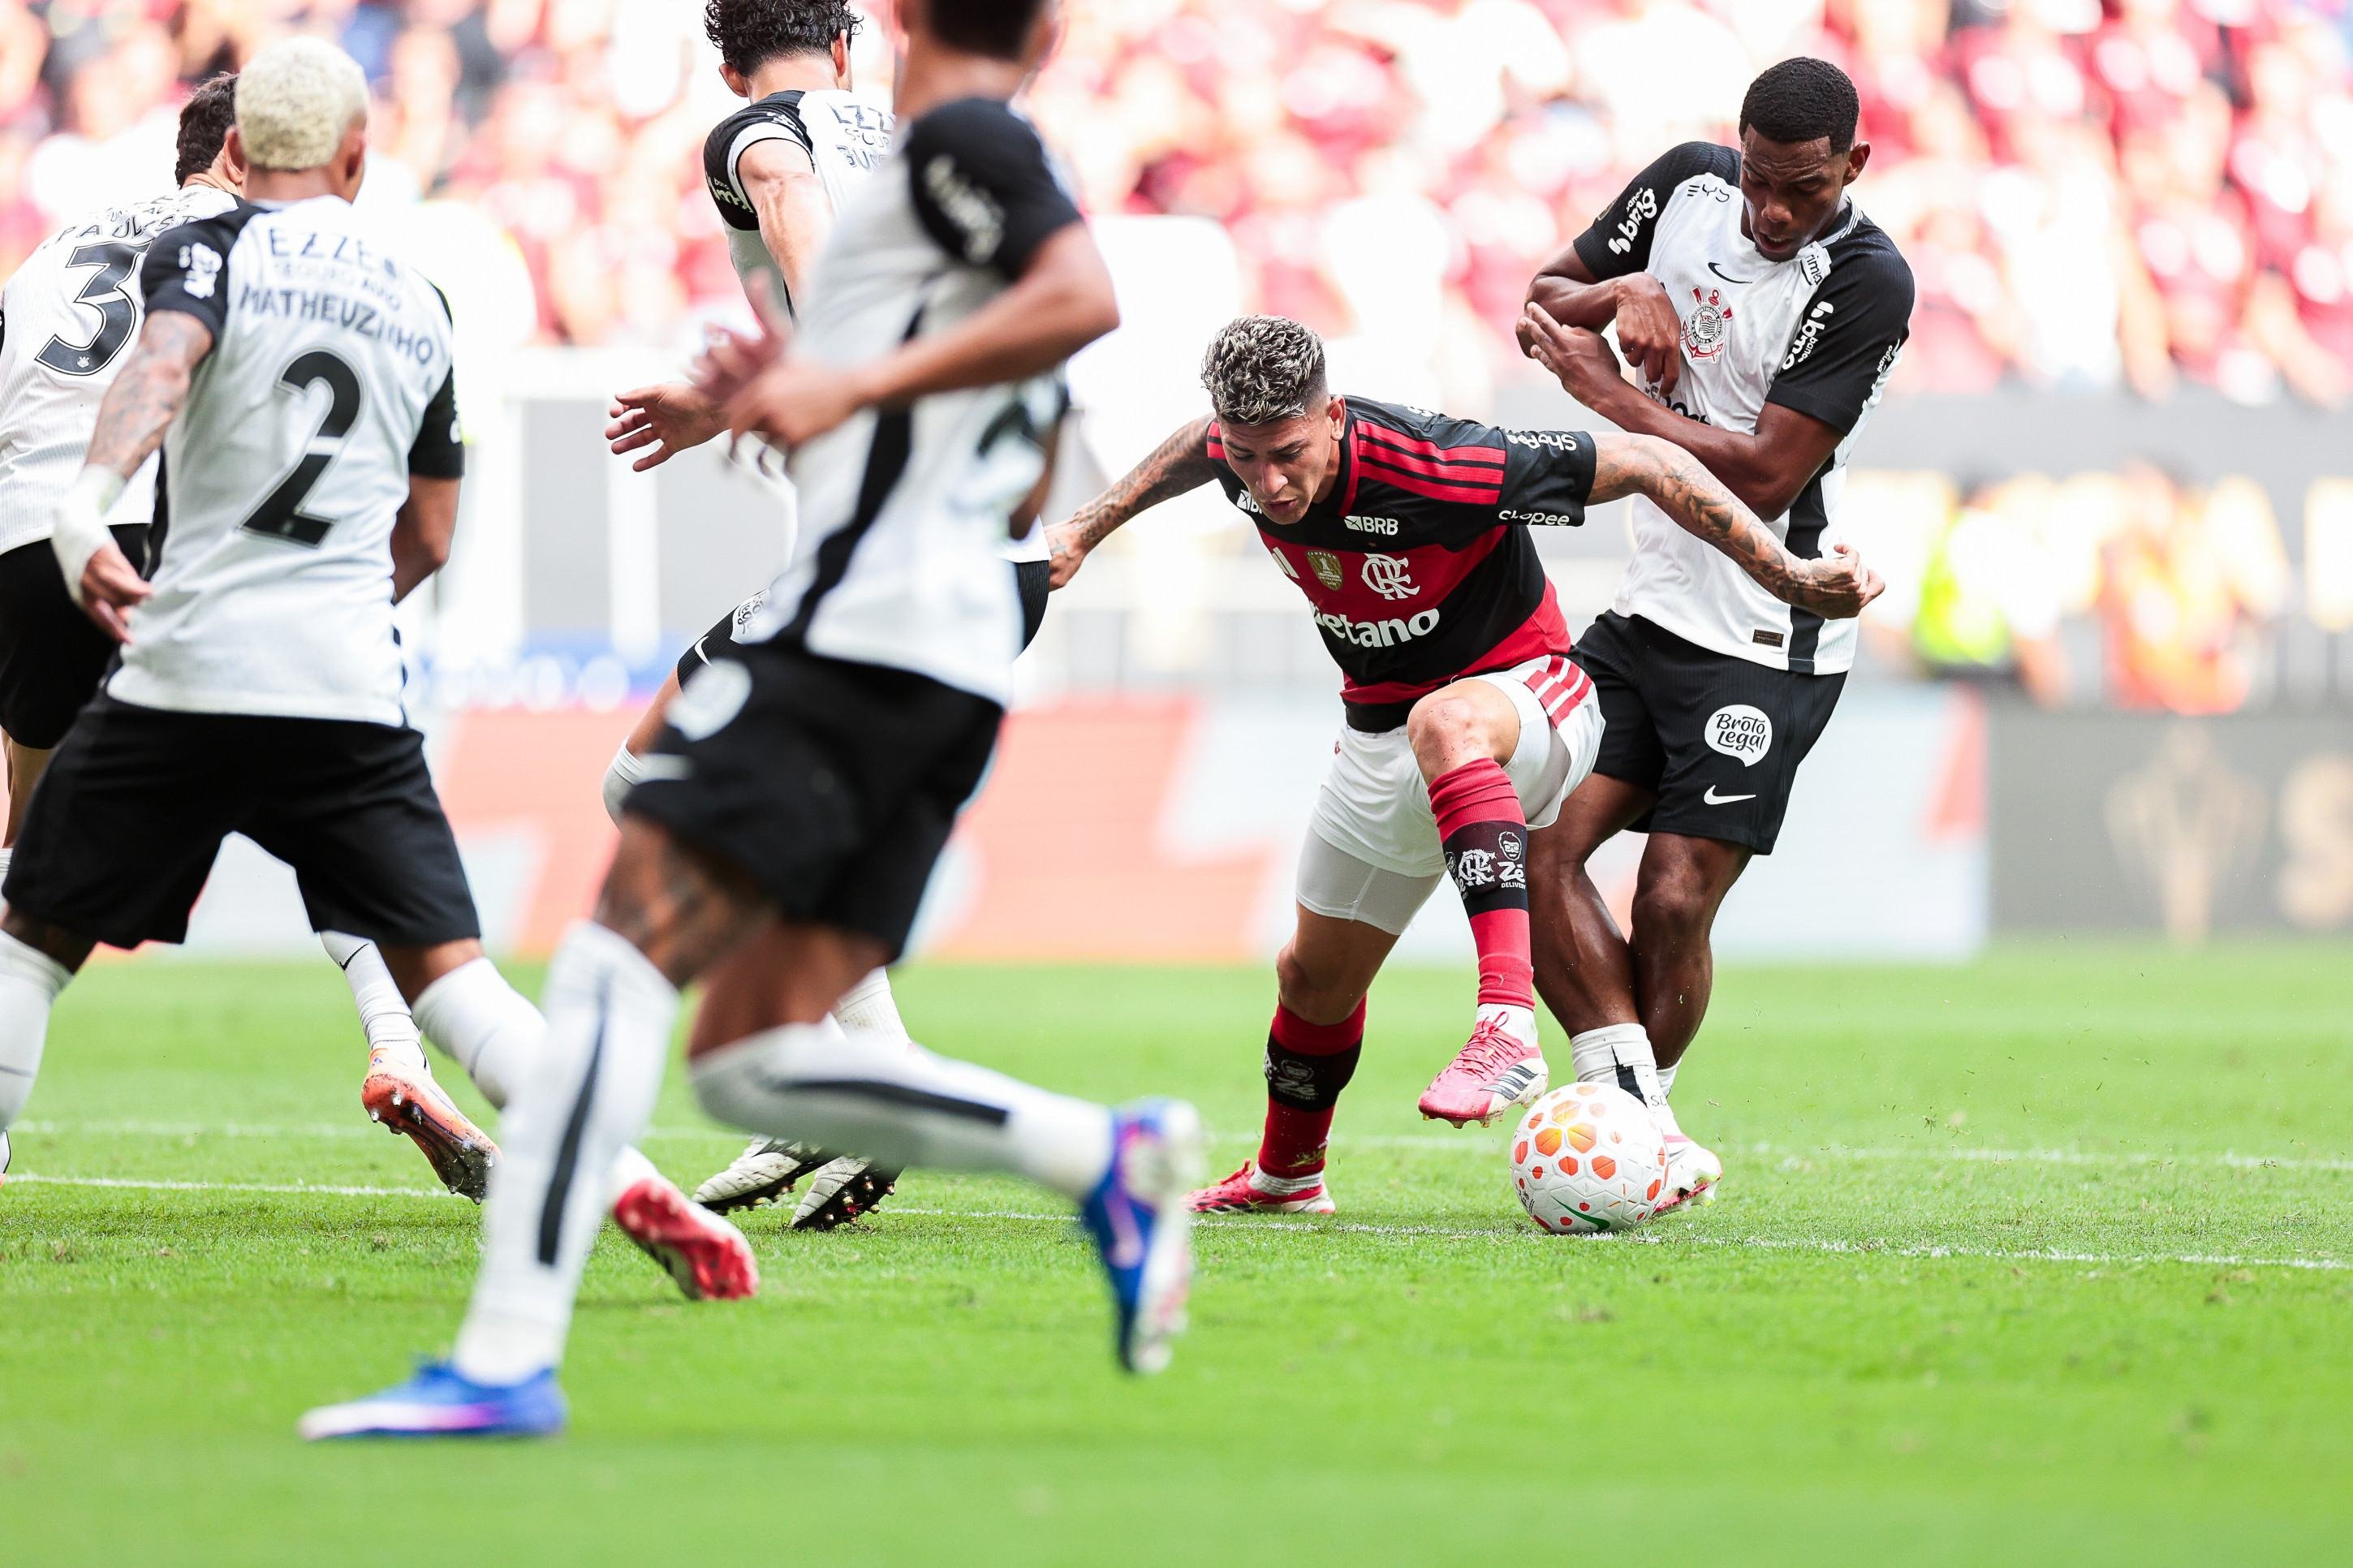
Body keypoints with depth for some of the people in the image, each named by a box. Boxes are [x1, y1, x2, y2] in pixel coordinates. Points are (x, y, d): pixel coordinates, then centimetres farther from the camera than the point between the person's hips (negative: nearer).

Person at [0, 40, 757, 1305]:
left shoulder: (206, 254, 3)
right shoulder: (420, 307, 16)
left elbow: (161, 369, -21)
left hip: (184, 675, -3)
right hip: (354, 687, 3)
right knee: (444, 967, 0)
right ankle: (621, 1180, -17)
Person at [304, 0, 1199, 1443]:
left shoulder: (955, 141, -1)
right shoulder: (1020, 187, 26)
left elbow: (1086, 299, -20)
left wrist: (861, 384, -20)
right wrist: (816, 396, 32)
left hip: (852, 631, -9)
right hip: (956, 669, 9)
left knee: (619, 961, -14)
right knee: (752, 1060, 6)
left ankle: (505, 1361, -23)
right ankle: (1110, 1157, -3)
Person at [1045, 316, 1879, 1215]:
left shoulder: (1432, 471, -34)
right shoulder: (1240, 450, -15)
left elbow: (1643, 463, -26)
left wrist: (1790, 578, -28)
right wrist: (1087, 528, 17)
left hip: (1524, 695, -7)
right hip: (1381, 734, 7)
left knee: (1444, 723, -44)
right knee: (1315, 976, 18)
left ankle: (1507, 1030, -54)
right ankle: (1286, 1175, 49)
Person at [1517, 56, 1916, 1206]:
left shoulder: (1867, 281, -17)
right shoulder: (1690, 184, 2)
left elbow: (1763, 476, -20)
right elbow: (1541, 307, 14)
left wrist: (1609, 392, -14)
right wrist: (1626, 291, -8)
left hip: (1765, 639, -6)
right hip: (1650, 604, 6)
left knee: (1673, 902, -10)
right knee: (1534, 837, -9)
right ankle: (1645, 1127, -9)